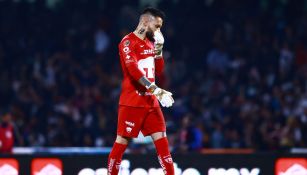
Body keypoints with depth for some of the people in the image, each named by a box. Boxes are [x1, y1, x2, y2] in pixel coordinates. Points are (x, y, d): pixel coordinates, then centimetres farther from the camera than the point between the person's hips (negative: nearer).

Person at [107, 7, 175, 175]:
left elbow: (158, 71, 20)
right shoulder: (128, 42, -10)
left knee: (162, 140, 2)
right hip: (132, 102, -7)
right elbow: (133, 70, -24)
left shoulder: (150, 43, 16)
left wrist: (159, 50, 6)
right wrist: (155, 89, -32)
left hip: (150, 101, 7)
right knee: (122, 141, -3)